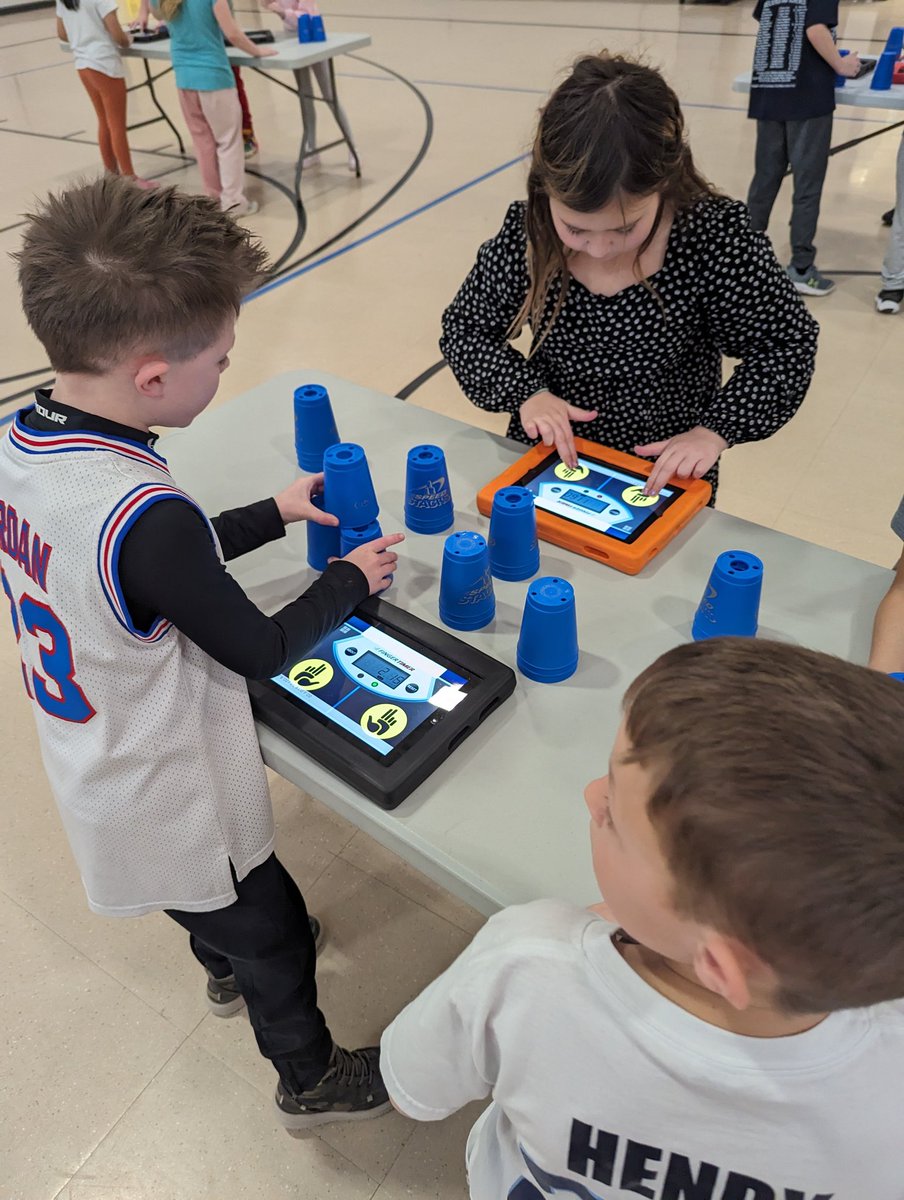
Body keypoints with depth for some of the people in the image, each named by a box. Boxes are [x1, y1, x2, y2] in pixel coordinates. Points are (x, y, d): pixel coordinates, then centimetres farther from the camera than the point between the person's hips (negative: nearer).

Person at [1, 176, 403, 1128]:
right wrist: (350, 580, -7)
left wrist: (270, 514, 5)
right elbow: (261, 650, -23)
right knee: (271, 926, 19)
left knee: (198, 898, 35)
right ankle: (311, 1077, 46)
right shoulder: (144, 514, -38)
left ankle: (225, 968, 65)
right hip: (169, 800, -7)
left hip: (92, 774, 8)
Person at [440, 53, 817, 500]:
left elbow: (787, 344, -9)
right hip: (547, 464, 2)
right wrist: (525, 392, -18)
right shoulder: (525, 234, -14)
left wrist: (716, 429, -21)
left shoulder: (715, 238, -18)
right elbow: (464, 329, -3)